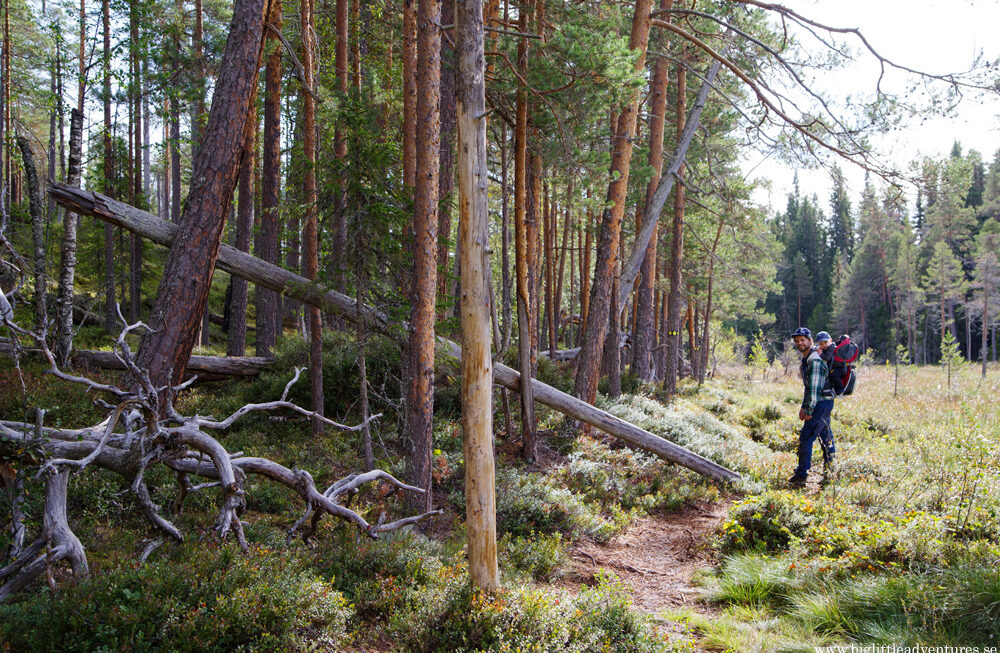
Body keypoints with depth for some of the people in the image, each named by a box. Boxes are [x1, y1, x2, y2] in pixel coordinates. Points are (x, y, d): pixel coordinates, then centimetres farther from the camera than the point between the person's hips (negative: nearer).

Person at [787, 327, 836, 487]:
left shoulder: (815, 360, -17)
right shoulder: (805, 360, 16)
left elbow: (814, 387, -22)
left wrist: (809, 409, -21)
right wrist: (803, 406, 18)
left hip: (821, 403, -11)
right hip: (823, 403, 11)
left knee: (806, 437, -12)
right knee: (825, 437, 16)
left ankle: (801, 476, -11)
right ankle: (830, 471, 25)